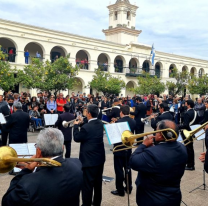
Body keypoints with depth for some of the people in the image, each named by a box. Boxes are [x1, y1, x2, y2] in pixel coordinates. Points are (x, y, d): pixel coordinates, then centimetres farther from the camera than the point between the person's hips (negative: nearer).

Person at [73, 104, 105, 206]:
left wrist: (76, 125, 2)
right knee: (98, 182, 20)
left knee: (87, 184, 5)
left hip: (89, 159, -8)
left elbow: (76, 138, -9)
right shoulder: (100, 124, 0)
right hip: (100, 157, 8)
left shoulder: (86, 127, -23)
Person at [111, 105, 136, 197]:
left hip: (119, 149, -6)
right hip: (128, 148, 6)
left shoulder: (119, 122, -20)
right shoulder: (133, 122, -1)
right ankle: (129, 187, 27)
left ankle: (120, 190, 12)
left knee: (119, 170, 3)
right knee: (127, 168, 17)